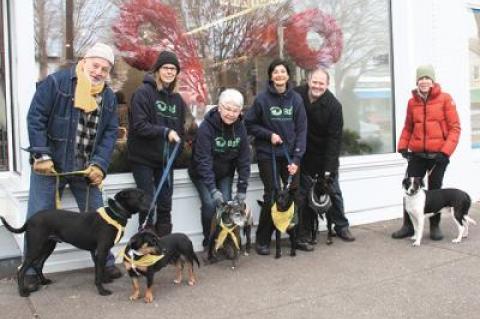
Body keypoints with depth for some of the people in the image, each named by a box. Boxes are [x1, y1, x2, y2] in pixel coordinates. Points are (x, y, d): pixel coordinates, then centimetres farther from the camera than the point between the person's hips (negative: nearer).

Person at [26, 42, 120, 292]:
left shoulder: (109, 97, 5)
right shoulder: (56, 82, -9)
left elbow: (110, 133, 2)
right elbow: (35, 118, -11)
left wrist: (99, 164, -11)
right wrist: (41, 156, -17)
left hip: (86, 169, 4)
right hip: (50, 165, -3)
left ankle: (106, 262, 25)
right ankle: (31, 270, 18)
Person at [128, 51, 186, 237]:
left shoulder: (177, 98, 10)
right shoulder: (143, 92, -8)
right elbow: (139, 125, -18)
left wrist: (176, 152, 5)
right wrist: (165, 132, -25)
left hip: (166, 160, 5)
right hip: (143, 158, -5)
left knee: (165, 205, 7)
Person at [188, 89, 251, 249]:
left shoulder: (240, 127, -11)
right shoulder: (207, 126, -25)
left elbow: (244, 160, -8)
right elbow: (203, 160, -29)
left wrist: (242, 188, -13)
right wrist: (213, 189, -36)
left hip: (225, 174, 4)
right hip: (202, 174, -4)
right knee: (210, 203, -19)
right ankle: (208, 239, 2)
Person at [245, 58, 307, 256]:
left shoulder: (296, 99, 1)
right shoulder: (262, 99, -4)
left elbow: (301, 130, 0)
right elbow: (249, 124, 2)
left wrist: (297, 158, -8)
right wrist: (269, 134, -12)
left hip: (290, 155, 2)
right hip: (267, 155, -2)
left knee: (294, 195, 1)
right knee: (271, 196, -4)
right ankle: (263, 240, 10)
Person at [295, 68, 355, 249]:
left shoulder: (334, 105, -16)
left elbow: (334, 138, -16)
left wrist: (329, 168, -20)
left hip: (326, 156, 0)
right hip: (304, 155, 0)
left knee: (333, 190, 10)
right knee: (304, 194, 0)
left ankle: (341, 227, 27)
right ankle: (303, 235, 7)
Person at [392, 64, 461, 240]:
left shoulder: (445, 99, -4)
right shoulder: (412, 102, 6)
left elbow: (455, 127, -7)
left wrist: (446, 151, -15)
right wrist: (402, 146, -1)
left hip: (438, 154, -3)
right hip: (417, 154, 3)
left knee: (434, 189, 6)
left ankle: (435, 226, 21)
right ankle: (408, 225, 14)